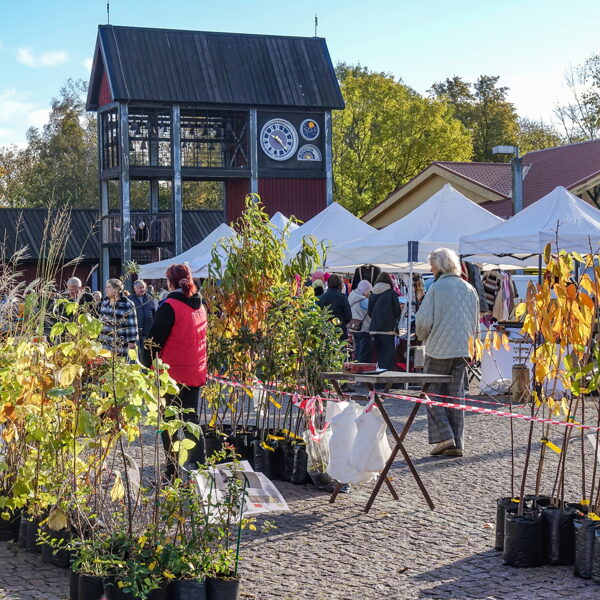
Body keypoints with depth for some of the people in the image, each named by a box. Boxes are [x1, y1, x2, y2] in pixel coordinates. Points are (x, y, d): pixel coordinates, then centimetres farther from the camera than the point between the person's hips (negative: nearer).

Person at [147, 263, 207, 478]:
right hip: (196, 373, 6)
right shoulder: (200, 306, 9)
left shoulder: (170, 306, -13)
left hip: (173, 373, -6)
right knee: (192, 420, 11)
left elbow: (155, 339, -13)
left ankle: (171, 471, 3)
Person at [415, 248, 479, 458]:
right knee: (456, 395, 9)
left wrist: (423, 337, 8)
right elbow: (476, 324, 14)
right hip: (462, 350, 6)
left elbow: (424, 321, -11)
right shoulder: (469, 289, 9)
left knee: (433, 392, 4)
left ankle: (444, 437, -8)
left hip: (439, 349, -6)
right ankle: (457, 444, 8)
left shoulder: (436, 288, -9)